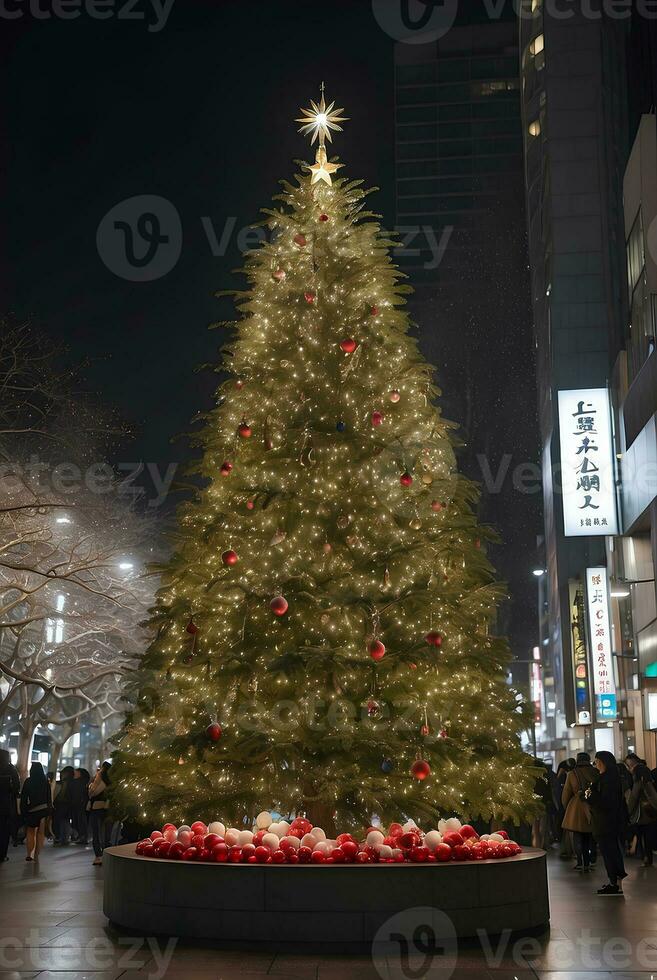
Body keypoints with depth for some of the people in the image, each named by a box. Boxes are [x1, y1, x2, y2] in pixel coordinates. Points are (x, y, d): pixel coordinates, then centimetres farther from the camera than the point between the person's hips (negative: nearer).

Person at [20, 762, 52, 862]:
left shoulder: (28, 781, -6)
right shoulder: (46, 782, -2)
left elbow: (23, 797, -5)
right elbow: (49, 797, 0)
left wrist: (23, 811, 1)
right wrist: (49, 809, 7)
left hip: (31, 810, -1)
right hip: (43, 810, 1)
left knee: (30, 832, 13)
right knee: (40, 832, 9)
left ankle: (29, 854, 5)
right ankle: (36, 855, 5)